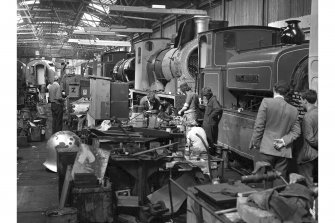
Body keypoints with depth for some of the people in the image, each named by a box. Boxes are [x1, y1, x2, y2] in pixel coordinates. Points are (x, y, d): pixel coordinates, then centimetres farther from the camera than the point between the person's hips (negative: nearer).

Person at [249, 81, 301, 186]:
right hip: (284, 152, 4)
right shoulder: (294, 110, 7)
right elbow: (296, 131, 5)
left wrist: (255, 143, 2)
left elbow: (259, 125, -5)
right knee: (280, 182, 7)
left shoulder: (266, 102, -5)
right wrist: (284, 141, -1)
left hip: (267, 149, -4)